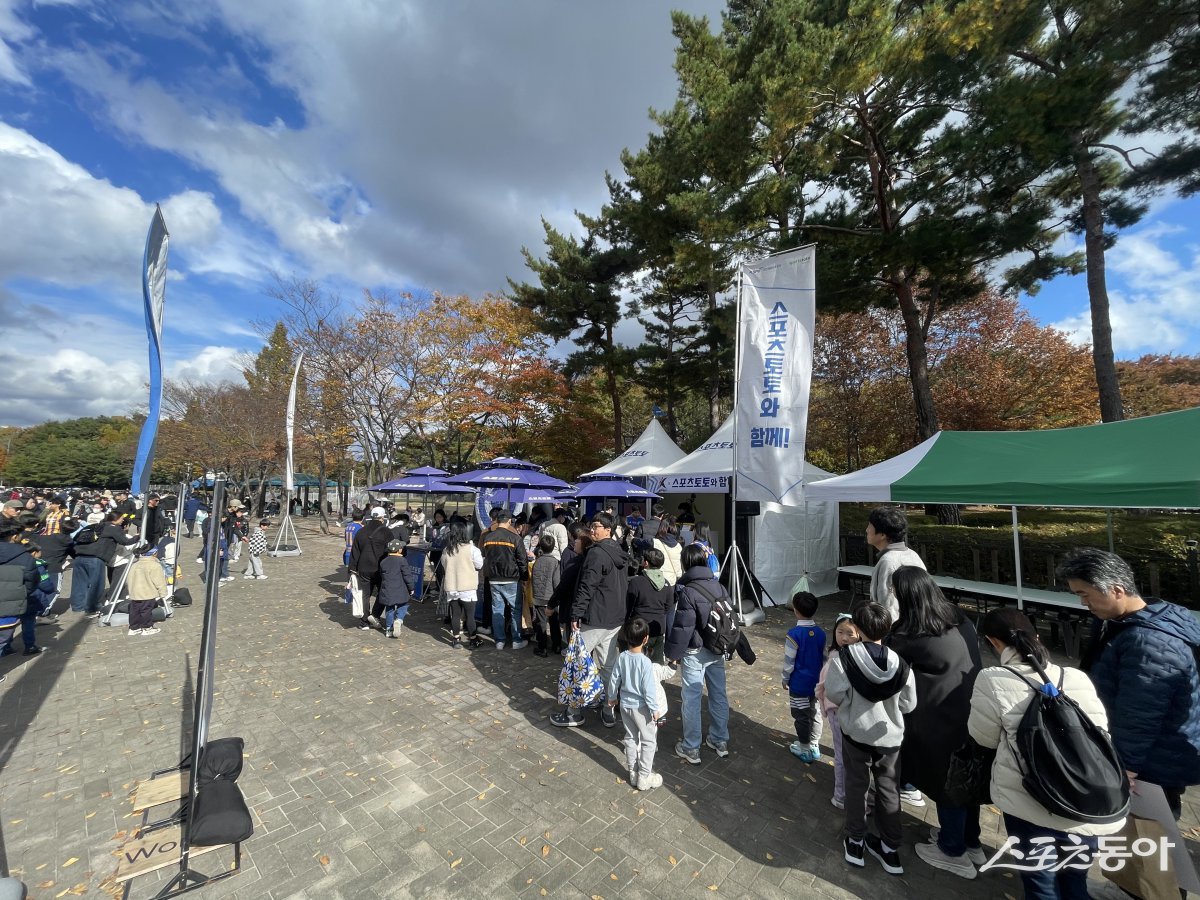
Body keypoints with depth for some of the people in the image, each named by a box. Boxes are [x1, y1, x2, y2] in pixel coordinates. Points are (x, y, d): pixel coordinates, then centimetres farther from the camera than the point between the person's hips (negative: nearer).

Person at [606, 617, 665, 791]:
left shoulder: (621, 658, -9)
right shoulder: (645, 662, -25)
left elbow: (613, 680, 0)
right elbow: (649, 689, -21)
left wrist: (612, 697, 16)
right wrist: (655, 709, -9)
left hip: (625, 705, 5)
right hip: (641, 707, -5)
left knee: (630, 738, 20)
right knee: (649, 741, 13)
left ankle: (633, 774, 31)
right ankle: (644, 778, 19)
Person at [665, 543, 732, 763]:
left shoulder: (687, 591, -21)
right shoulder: (719, 586, 0)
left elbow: (682, 627, -20)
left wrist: (674, 652, -8)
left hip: (695, 653, -7)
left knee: (691, 699, 6)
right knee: (718, 695, 18)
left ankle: (691, 749, 18)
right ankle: (720, 741, 34)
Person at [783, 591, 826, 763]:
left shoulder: (794, 634, -24)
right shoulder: (820, 633, -5)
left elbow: (789, 661, -17)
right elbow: (823, 658, 6)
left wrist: (785, 678, -1)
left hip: (799, 684, -6)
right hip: (816, 683, 6)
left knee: (801, 717, 9)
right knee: (815, 713, 19)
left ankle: (804, 749, 22)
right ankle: (815, 746, 32)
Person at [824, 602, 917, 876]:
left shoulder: (845, 656, -23)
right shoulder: (900, 663, -14)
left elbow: (834, 694, -20)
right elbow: (908, 704, -4)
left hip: (856, 732, -2)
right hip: (890, 736, 2)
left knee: (856, 786, 17)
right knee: (889, 789, 20)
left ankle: (855, 843, 30)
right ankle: (890, 849, 32)